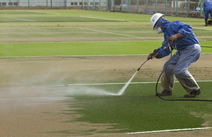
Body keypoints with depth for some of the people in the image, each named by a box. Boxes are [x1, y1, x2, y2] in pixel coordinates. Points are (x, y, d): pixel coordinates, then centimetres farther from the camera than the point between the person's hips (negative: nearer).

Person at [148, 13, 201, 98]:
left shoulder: (173, 25, -14)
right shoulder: (166, 34, 17)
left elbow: (188, 29, -29)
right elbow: (165, 50, 17)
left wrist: (176, 35, -41)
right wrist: (154, 54, 4)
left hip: (192, 49, -11)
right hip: (181, 51, 11)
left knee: (179, 70, -19)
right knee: (168, 66, 11)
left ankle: (195, 90, -3)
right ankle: (167, 90, 25)